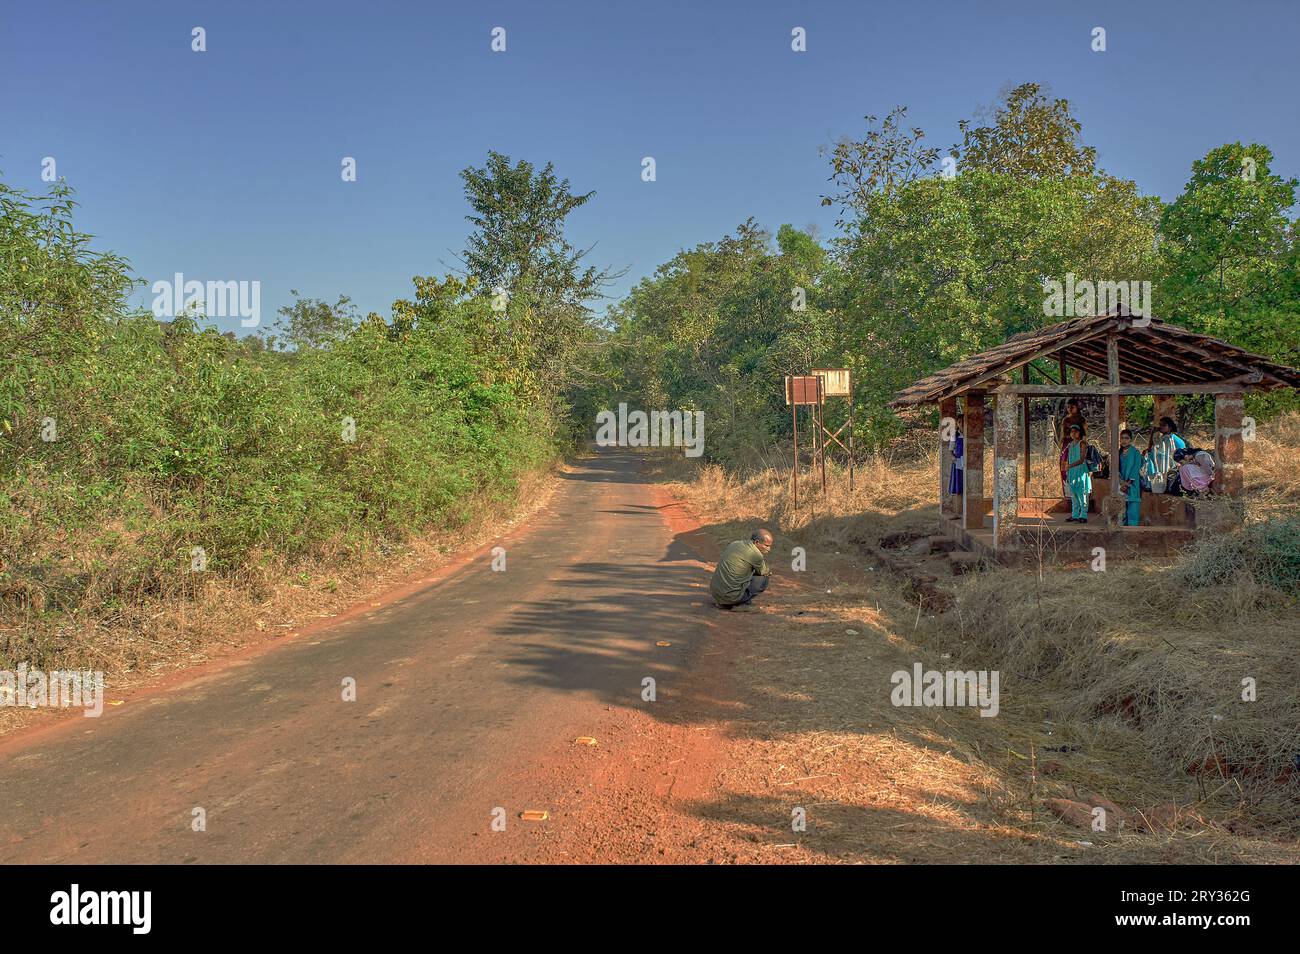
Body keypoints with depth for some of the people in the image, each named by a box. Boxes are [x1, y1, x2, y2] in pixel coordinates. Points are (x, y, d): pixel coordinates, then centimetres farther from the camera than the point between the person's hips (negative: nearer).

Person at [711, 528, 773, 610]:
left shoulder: (734, 543, 9)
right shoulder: (756, 554, -12)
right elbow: (764, 572, 7)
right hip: (731, 596, -7)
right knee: (763, 578, 5)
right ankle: (744, 603, 1)